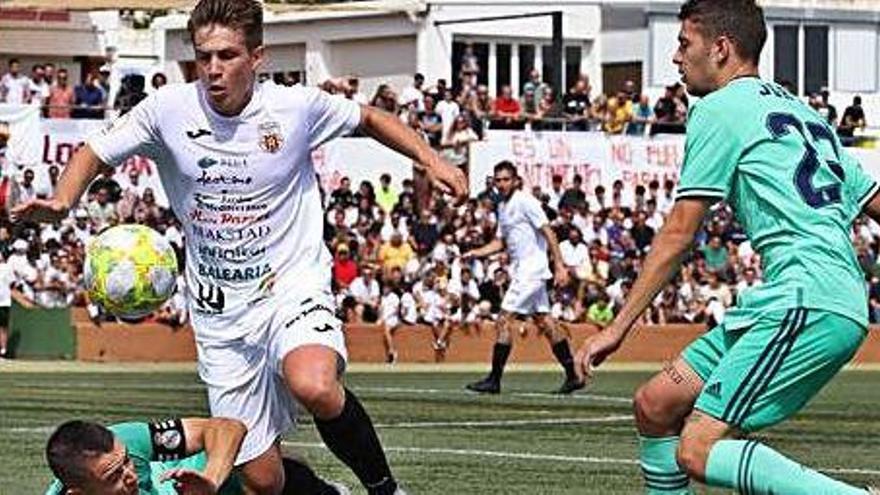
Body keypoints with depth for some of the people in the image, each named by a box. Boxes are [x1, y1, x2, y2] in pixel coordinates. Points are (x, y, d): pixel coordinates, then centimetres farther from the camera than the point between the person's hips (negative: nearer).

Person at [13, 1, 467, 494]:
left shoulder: (298, 106, -7)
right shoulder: (169, 109, -6)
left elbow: (368, 117, 12)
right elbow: (95, 154, 5)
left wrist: (431, 159, 0)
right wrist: (61, 201, -14)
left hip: (294, 286, -2)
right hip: (220, 314, 2)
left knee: (314, 387, -37)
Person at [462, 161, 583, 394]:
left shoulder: (525, 202, -11)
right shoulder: (502, 207, 15)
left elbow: (548, 232, -15)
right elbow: (500, 241, 23)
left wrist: (559, 265, -20)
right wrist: (477, 252, 7)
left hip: (531, 268, -9)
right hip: (522, 270, 9)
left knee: (503, 321, -9)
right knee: (545, 322, 9)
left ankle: (494, 380, -6)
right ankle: (572, 376, 11)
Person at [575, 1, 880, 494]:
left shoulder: (719, 109, 0)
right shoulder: (804, 114, 25)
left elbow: (679, 235, -1)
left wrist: (618, 327, 3)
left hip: (805, 303, -9)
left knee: (697, 453, -16)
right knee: (656, 404, 11)